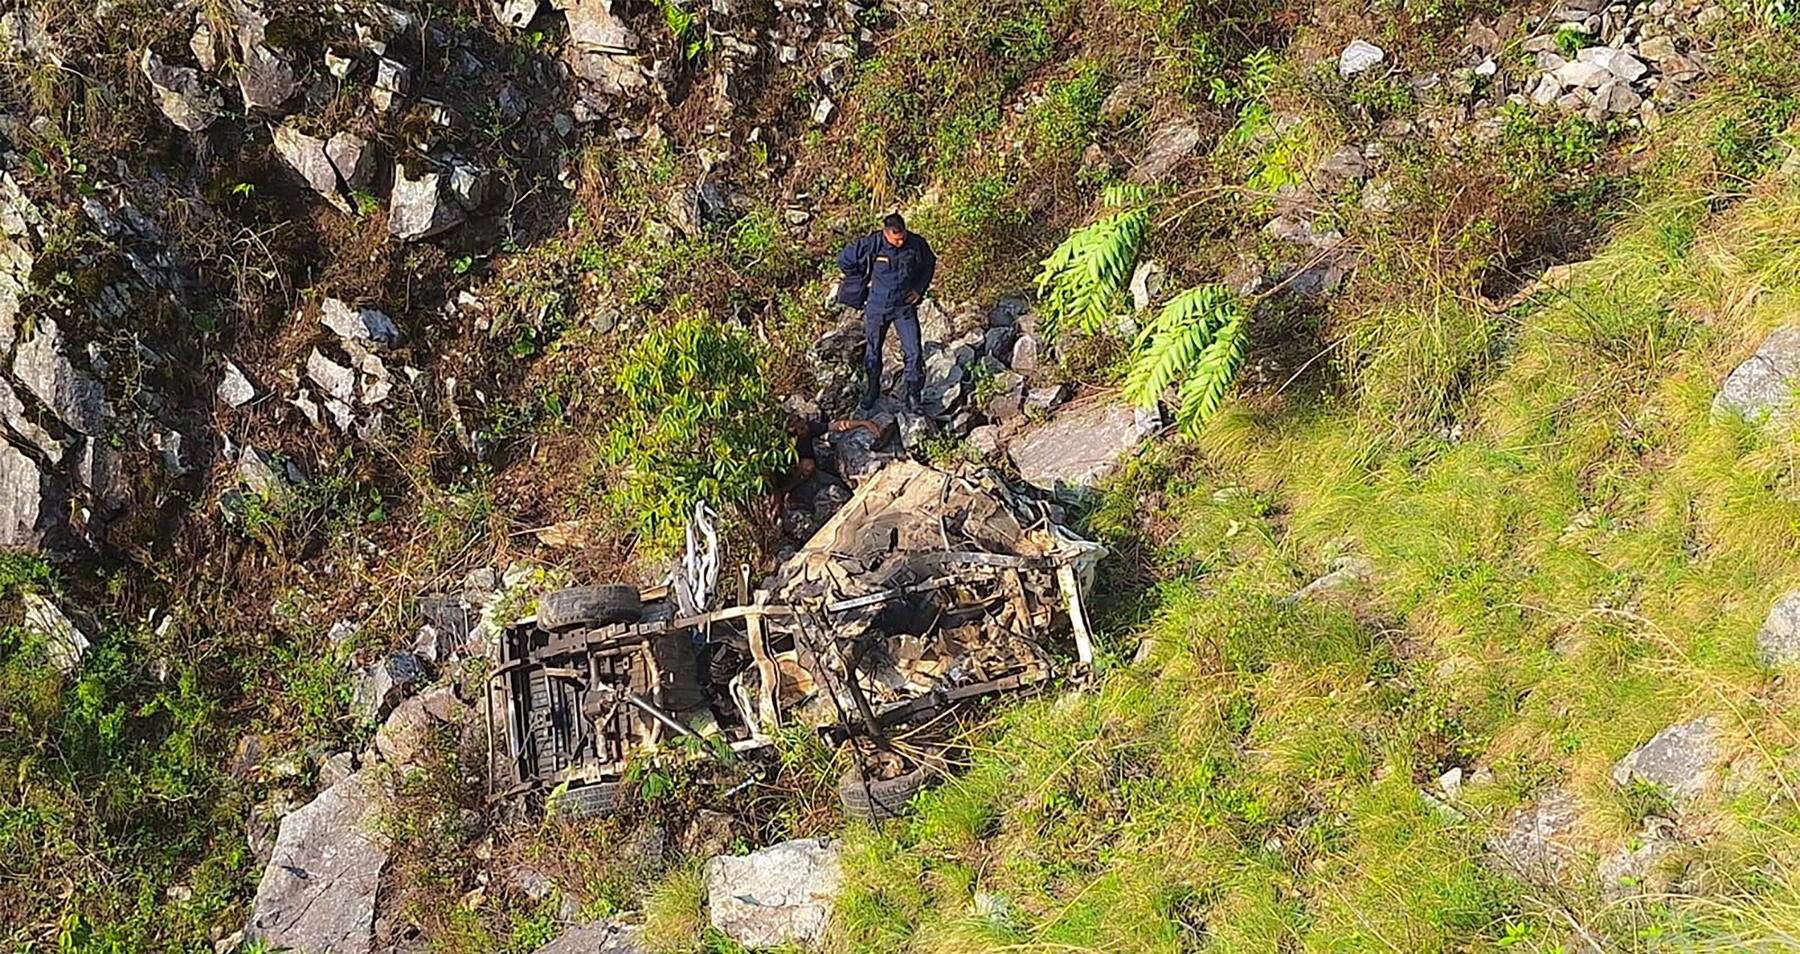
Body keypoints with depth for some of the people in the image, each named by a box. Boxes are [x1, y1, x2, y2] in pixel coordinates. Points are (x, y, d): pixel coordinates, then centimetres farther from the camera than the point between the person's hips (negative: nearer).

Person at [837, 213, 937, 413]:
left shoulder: (916, 244, -13)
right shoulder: (871, 244, -20)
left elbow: (929, 264, 9)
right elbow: (844, 259, -7)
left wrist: (919, 289, 1)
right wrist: (864, 280, -1)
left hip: (905, 306, 0)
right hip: (877, 306, 0)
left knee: (913, 351, -5)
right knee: (872, 350, 14)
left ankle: (914, 395, 7)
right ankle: (873, 388, 36)